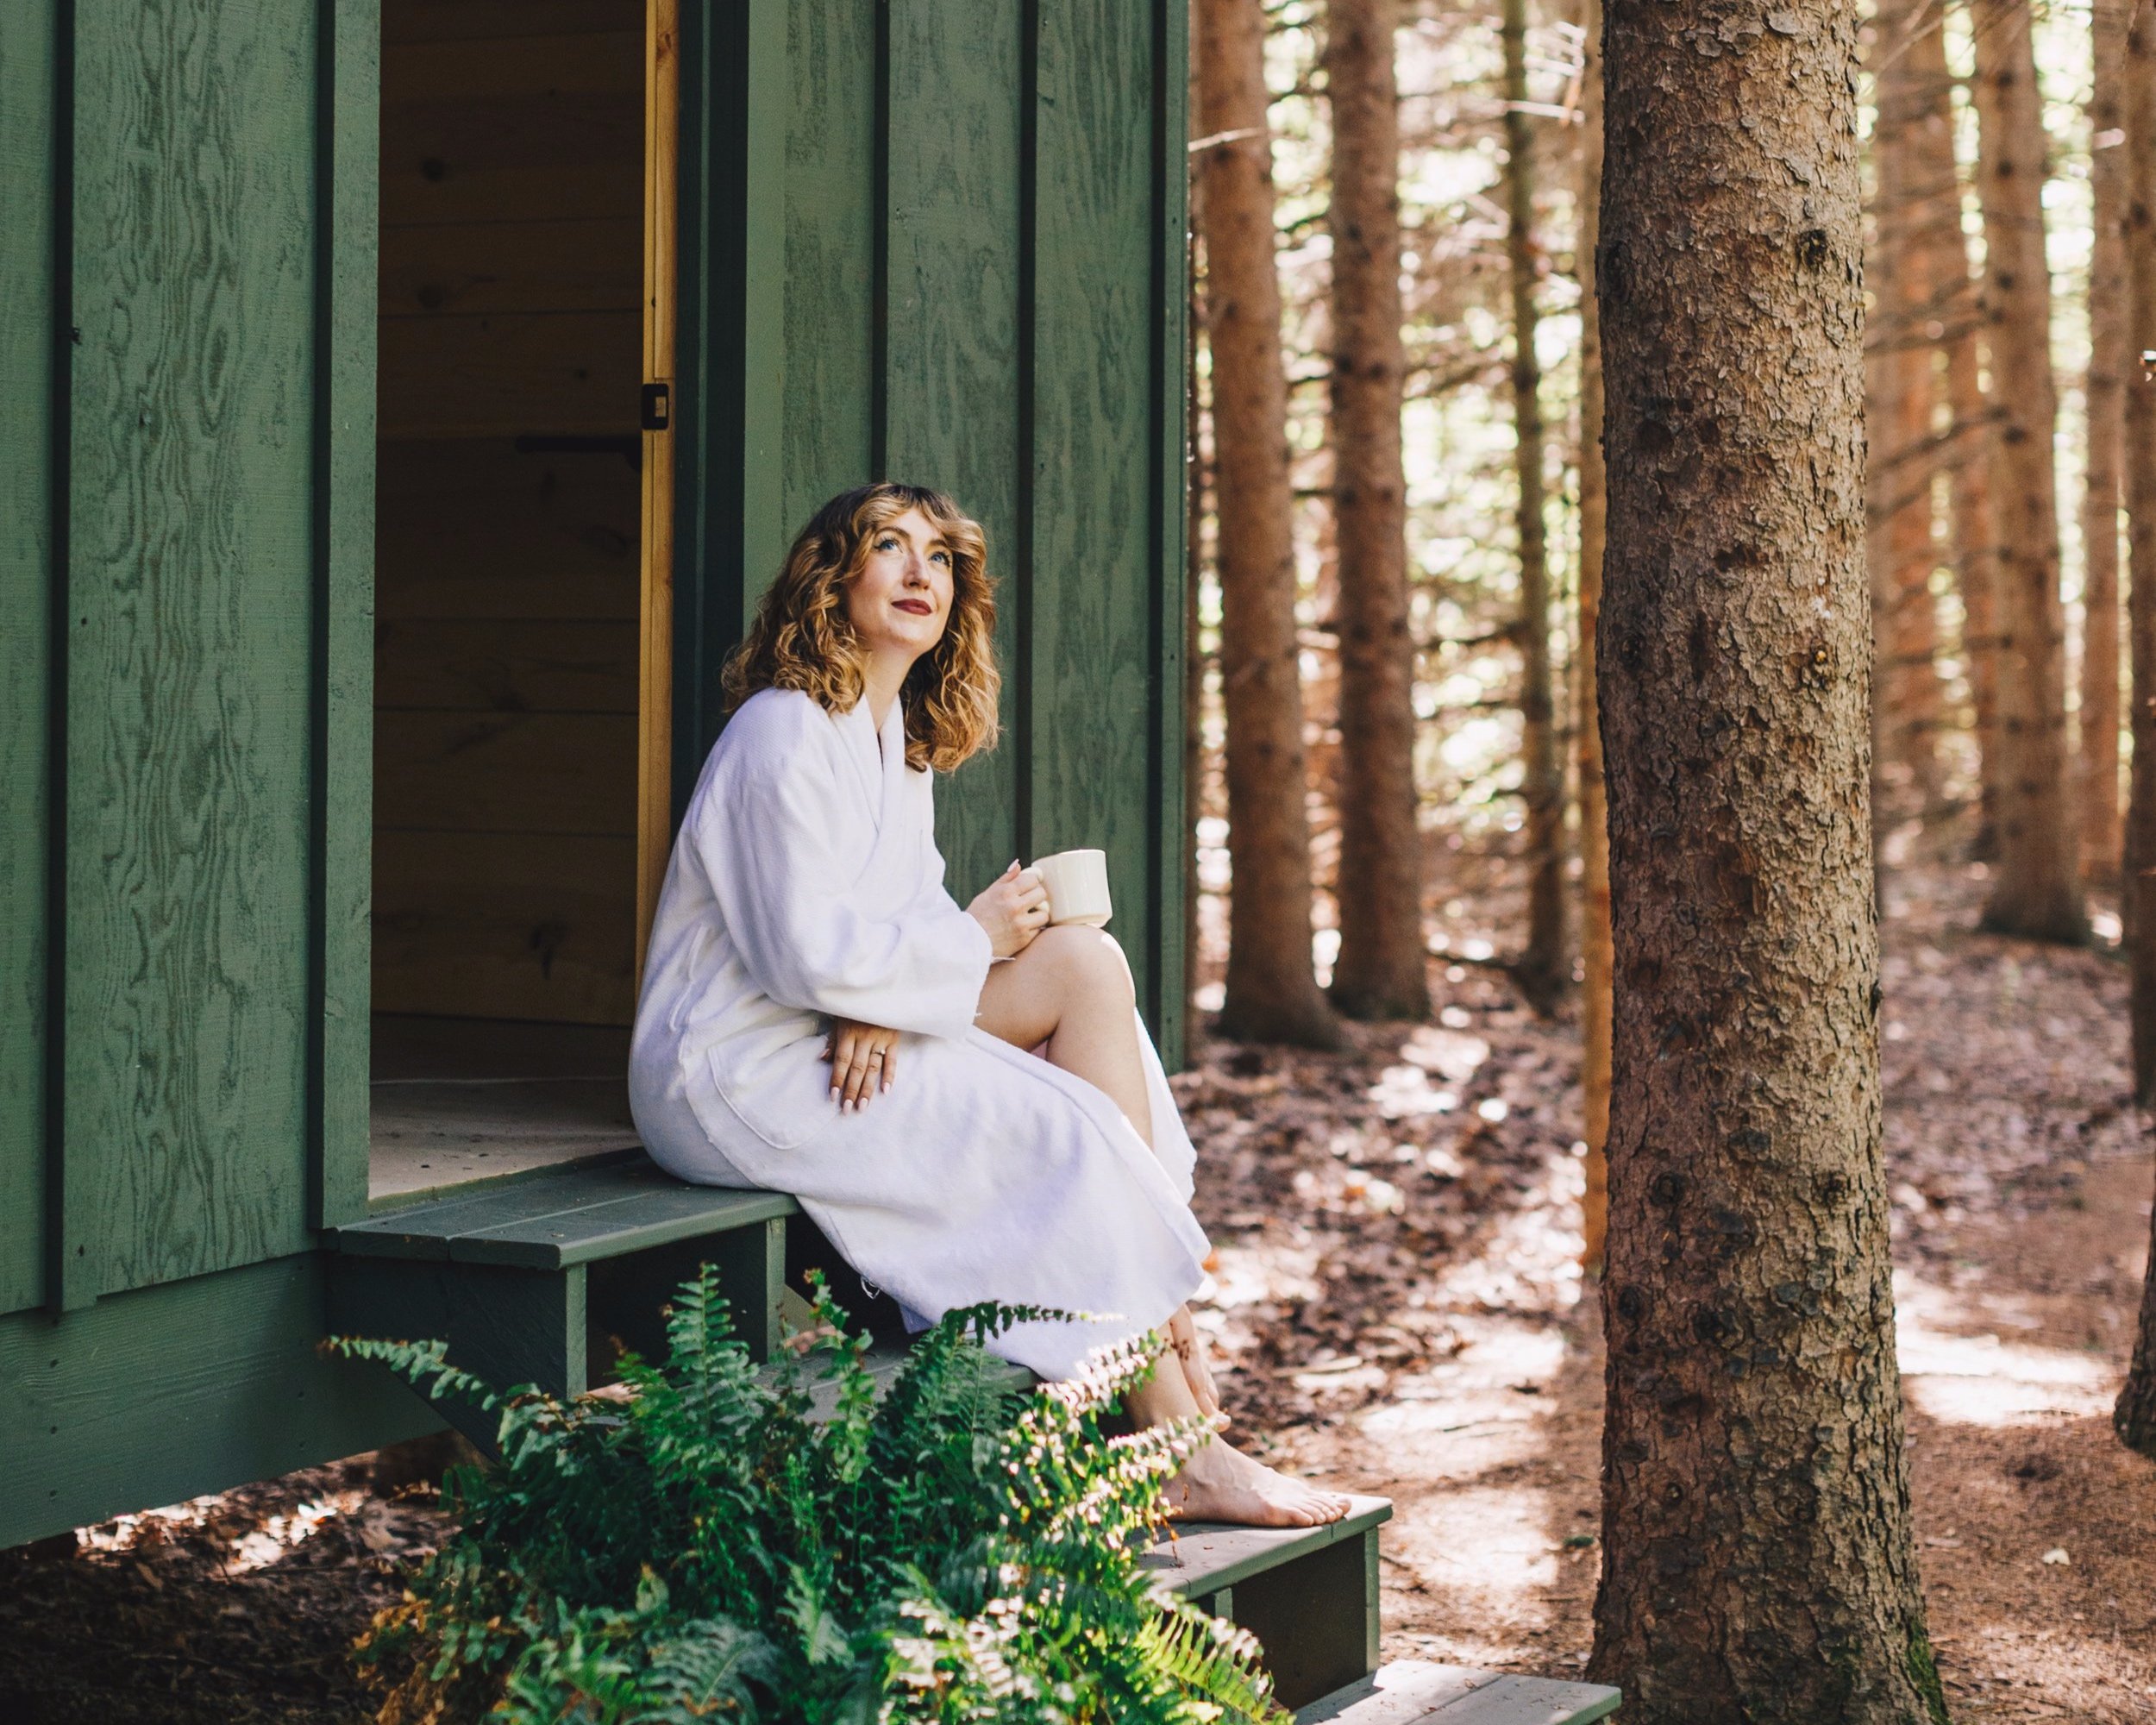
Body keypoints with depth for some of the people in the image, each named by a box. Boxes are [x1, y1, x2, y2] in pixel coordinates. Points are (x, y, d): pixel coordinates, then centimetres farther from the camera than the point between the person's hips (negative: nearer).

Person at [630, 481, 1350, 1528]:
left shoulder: (899, 733, 14)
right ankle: (1179, 1451, -13)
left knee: (1087, 961, -6)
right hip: (740, 1073, -9)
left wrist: (883, 1005, -10)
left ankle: (1166, 1322, -13)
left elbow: (903, 907, 13)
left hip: (852, 1038, 9)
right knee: (1070, 1135, -18)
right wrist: (973, 941, -12)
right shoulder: (787, 736, -17)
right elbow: (806, 958, -23)